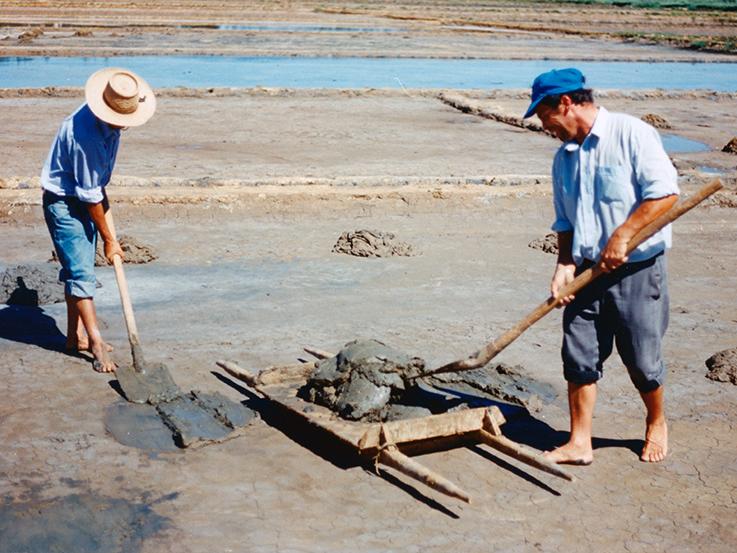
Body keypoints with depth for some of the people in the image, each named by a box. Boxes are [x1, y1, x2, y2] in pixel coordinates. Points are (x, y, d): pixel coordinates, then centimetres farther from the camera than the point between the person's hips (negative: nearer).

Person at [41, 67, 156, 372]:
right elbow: (89, 195, -26)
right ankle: (96, 344, -8)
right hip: (63, 202, -8)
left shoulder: (111, 121, -6)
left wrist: (103, 194, 23)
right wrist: (109, 239, -18)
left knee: (78, 270, 12)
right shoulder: (85, 133, -32)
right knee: (81, 272, -10)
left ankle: (75, 336, 21)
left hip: (86, 198, 8)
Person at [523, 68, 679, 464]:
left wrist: (621, 236, -20)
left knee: (641, 360, 6)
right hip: (588, 271, 6)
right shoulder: (565, 156, 10)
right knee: (579, 357, 3)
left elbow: (665, 193, -16)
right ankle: (579, 443, 13)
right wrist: (564, 265, 0)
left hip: (637, 269, -6)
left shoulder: (631, 134, -10)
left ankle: (656, 424, 32)